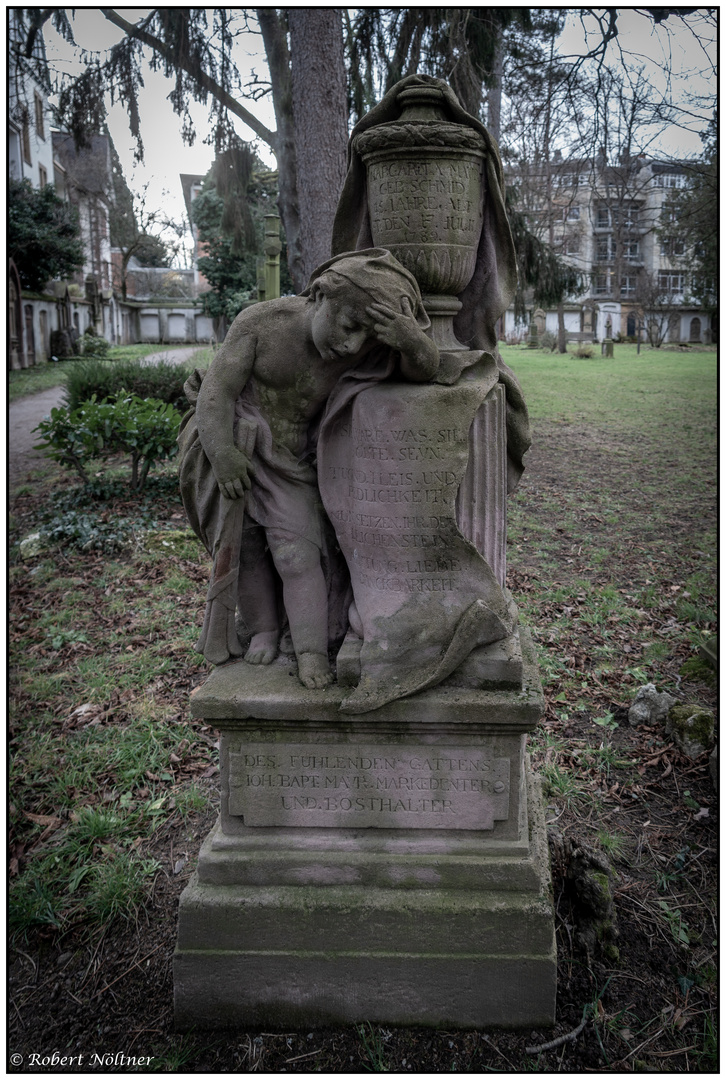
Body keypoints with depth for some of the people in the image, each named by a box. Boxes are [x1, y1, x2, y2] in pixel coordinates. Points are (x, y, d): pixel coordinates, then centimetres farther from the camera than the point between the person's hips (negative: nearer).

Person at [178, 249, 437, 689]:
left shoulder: (360, 350, -15)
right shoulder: (261, 322, -20)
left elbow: (424, 369, -19)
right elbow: (218, 389, -18)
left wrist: (410, 338, -42)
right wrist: (223, 453, -31)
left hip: (287, 463, 1)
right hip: (228, 446, -1)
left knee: (298, 553, -8)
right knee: (246, 546, 4)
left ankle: (311, 651, 1)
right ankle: (264, 630, 22)